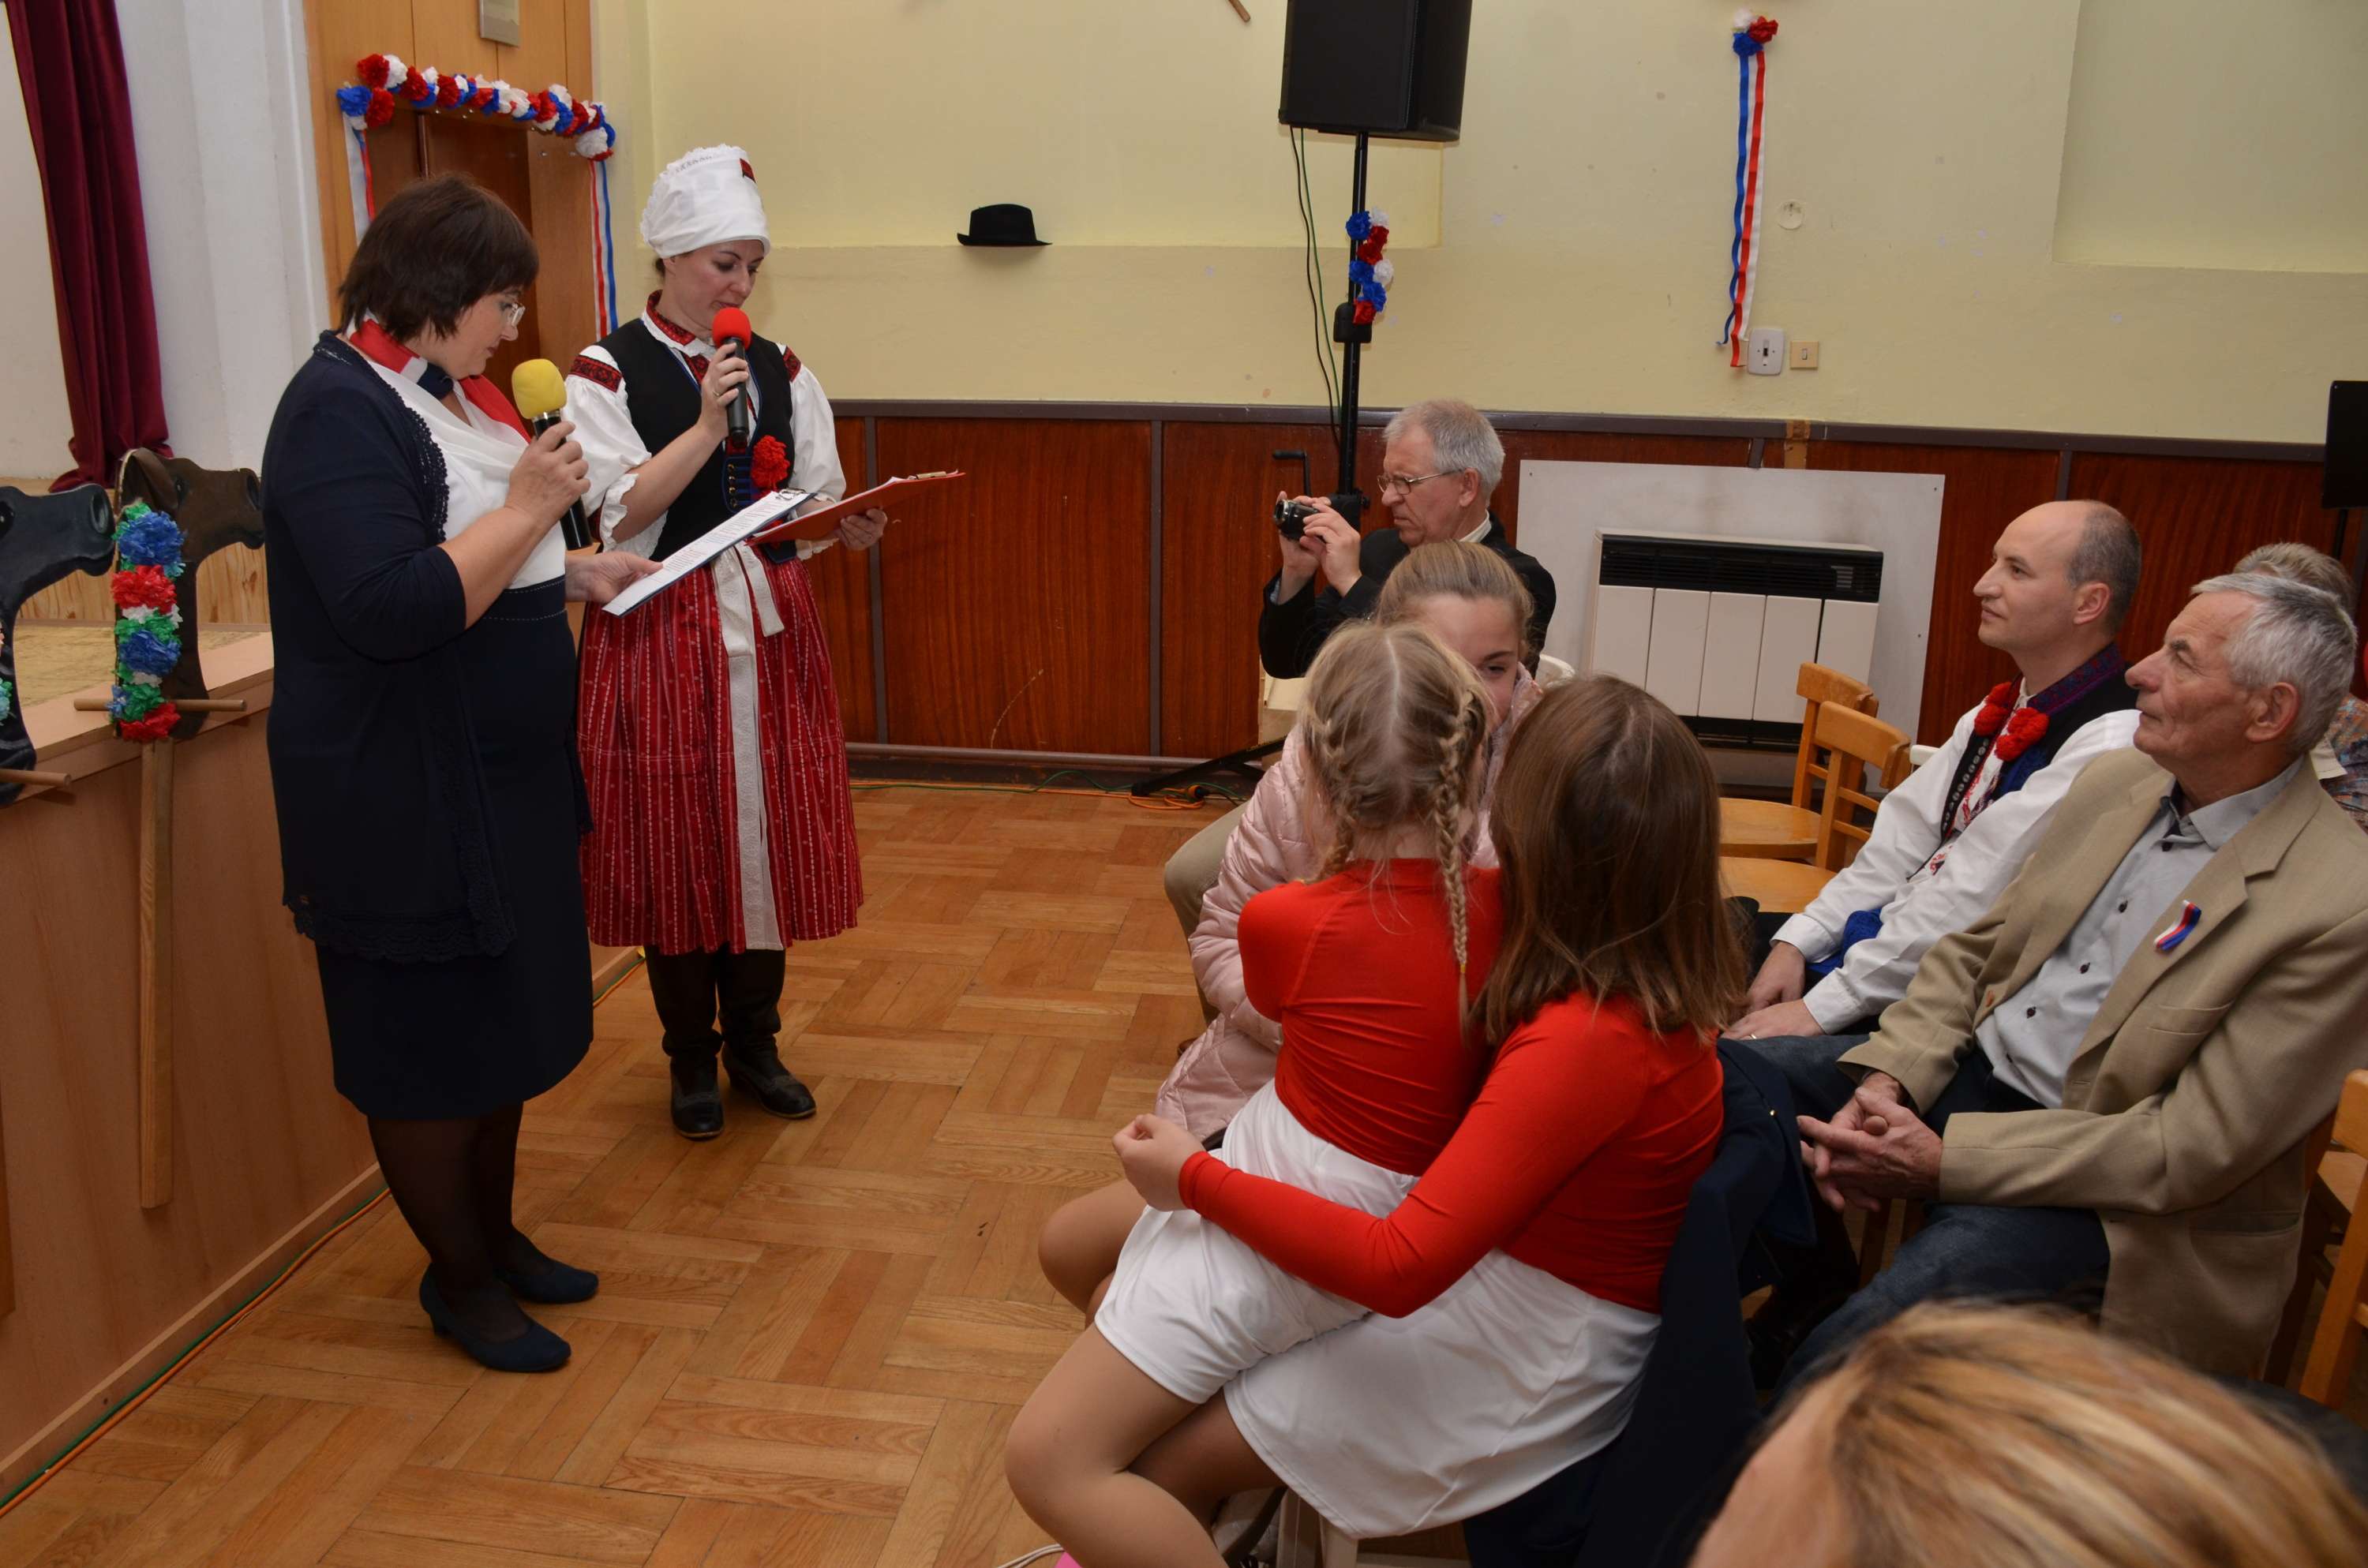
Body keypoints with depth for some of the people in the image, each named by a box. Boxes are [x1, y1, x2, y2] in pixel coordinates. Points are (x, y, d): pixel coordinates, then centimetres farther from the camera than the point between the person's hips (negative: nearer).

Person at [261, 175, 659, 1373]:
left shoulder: (444, 391, 11)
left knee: (507, 1016, 18)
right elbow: (391, 609, -29)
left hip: (499, 779, 10)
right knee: (428, 1045, 5)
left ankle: (496, 1235, 35)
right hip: (403, 800, -10)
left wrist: (579, 575, 10)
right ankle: (458, 1277, 23)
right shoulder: (341, 411, -19)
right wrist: (524, 510, -24)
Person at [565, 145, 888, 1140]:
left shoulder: (781, 373, 11)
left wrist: (850, 528, -13)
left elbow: (818, 507, 9)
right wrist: (707, 424, -18)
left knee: (771, 834, 8)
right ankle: (691, 1059, 21)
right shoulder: (606, 376, -3)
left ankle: (754, 1040, 26)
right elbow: (623, 515, -12)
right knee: (676, 846, 4)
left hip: (771, 628, 4)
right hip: (663, 632, -4)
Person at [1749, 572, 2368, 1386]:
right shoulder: (2114, 780, 4)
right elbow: (1973, 950, 8)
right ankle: (1816, 1273, 20)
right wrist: (1887, 1079, -10)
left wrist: (1947, 1159, -22)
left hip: (2094, 1186, -7)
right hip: (1971, 1068, 7)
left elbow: (2195, 1149, -20)